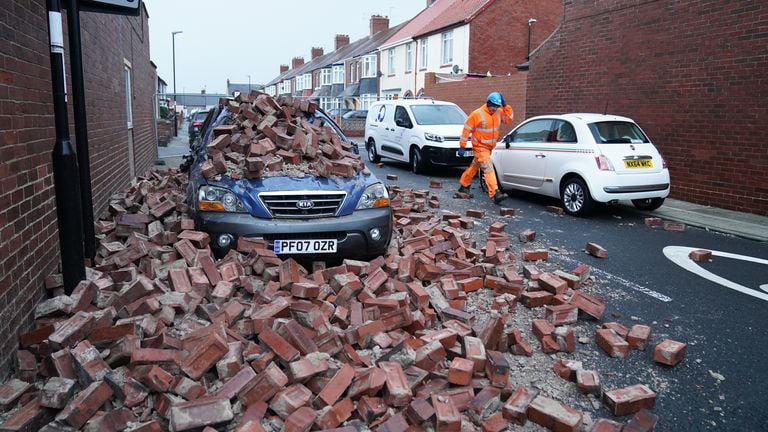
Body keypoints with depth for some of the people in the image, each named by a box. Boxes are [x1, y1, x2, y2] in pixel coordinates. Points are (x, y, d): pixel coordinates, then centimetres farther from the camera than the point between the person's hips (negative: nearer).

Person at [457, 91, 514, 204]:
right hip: (480, 147, -7)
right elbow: (466, 129, -10)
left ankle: (464, 186, 35)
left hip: (490, 147, 7)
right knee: (488, 169, -17)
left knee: (474, 167, 19)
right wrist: (462, 146, -11)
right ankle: (495, 194, -26)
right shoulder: (477, 114, -14)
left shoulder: (498, 113, 5)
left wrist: (505, 105, -9)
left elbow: (509, 118, 0)